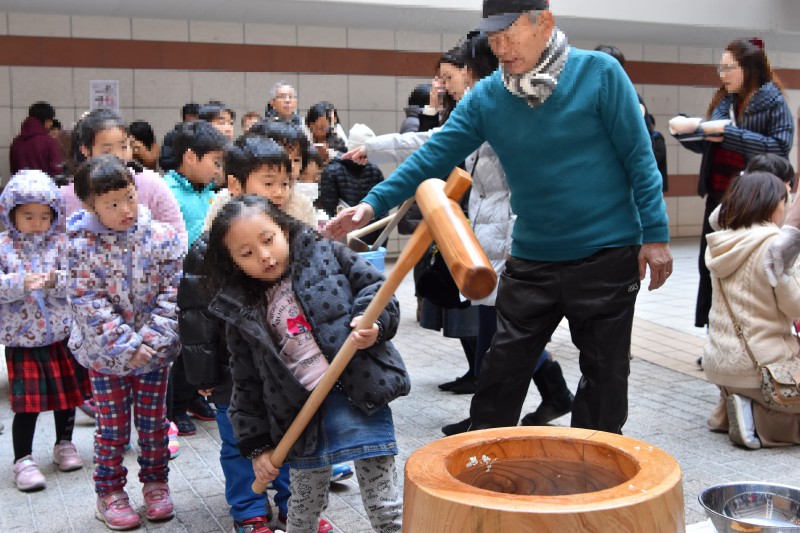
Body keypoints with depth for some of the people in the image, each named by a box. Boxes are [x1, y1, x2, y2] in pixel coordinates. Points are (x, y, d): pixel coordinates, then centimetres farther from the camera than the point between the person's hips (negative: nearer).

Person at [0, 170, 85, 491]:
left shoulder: (61, 244, -1)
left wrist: (55, 280, -29)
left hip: (61, 336, 2)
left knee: (67, 395, 14)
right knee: (27, 404, 0)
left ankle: (64, 445, 35)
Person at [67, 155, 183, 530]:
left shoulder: (162, 237, -10)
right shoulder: (81, 247, -13)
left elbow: (173, 293, -9)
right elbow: (88, 305, -15)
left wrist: (151, 339, -18)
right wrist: (126, 345, -21)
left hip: (155, 350, 1)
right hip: (105, 354, -1)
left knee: (154, 421, 14)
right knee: (112, 427, 10)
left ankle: (155, 481, 33)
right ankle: (109, 492, 28)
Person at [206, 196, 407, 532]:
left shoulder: (326, 255, 3)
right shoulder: (241, 311, 8)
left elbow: (376, 287, 3)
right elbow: (247, 384, 11)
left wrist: (374, 323, -18)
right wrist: (256, 443, 10)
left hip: (361, 395, -2)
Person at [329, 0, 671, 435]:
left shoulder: (599, 73, -9)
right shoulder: (486, 97, -1)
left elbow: (639, 157, -7)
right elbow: (433, 156, -4)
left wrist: (655, 234, -10)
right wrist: (373, 203, -14)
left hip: (607, 256, -3)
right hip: (530, 260, 3)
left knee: (604, 375, 10)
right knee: (500, 373, 8)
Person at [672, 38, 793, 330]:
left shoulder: (773, 101, -6)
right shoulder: (723, 102, 10)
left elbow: (780, 146, -19)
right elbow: (705, 144, 13)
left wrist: (729, 134, -21)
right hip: (719, 198, 6)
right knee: (710, 268, 8)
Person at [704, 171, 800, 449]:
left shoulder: (720, 244, 4)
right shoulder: (774, 244, -16)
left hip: (717, 363, 7)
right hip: (761, 363, -7)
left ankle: (727, 412, 8)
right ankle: (756, 419, -7)